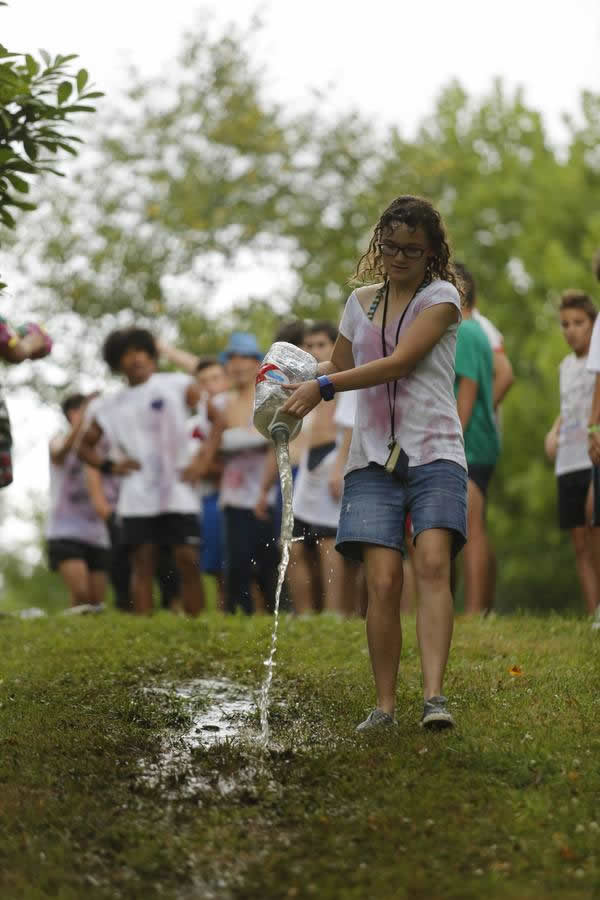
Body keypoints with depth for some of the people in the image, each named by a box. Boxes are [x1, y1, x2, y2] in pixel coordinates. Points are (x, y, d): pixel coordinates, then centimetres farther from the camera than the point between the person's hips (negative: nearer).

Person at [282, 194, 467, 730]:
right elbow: (340, 368, 32)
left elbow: (398, 363, -11)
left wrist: (323, 387, -15)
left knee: (432, 563, -22)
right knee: (383, 580, -10)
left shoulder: (441, 297, 2)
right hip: (374, 457, 3)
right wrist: (296, 379, 12)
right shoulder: (361, 302, 18)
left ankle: (435, 697, -28)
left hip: (433, 451, -3)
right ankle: (385, 706, -5)